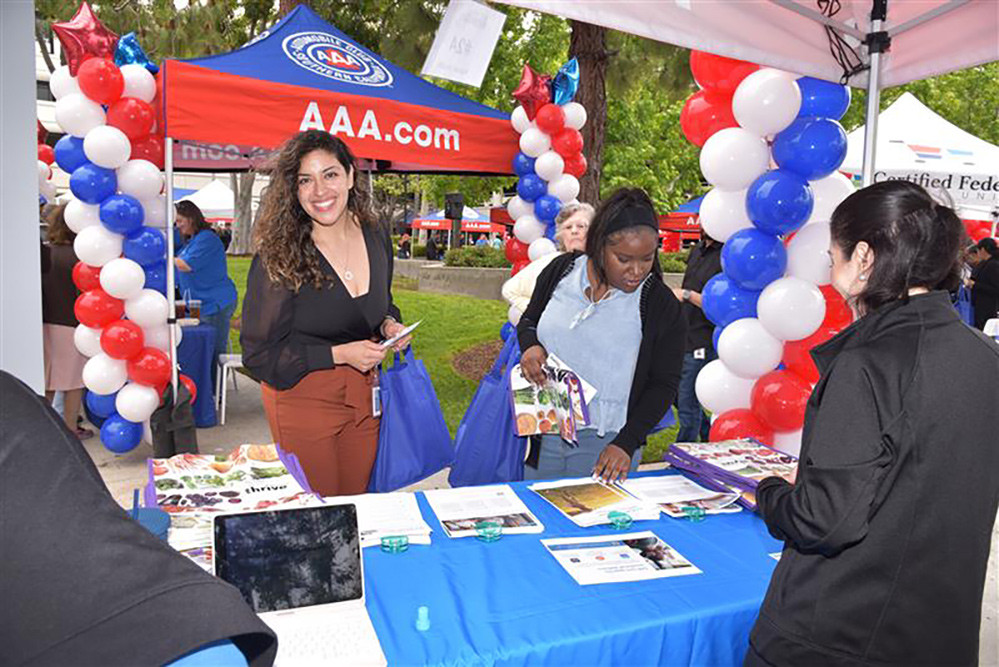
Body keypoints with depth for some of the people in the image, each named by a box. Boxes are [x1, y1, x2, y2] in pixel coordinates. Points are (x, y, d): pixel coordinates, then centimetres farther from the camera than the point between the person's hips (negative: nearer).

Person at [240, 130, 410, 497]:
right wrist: (340, 354, -19)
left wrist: (389, 324, -4)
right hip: (303, 397, -5)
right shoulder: (278, 256, -16)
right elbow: (259, 353, -13)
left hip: (365, 395, 5)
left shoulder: (376, 237, 1)